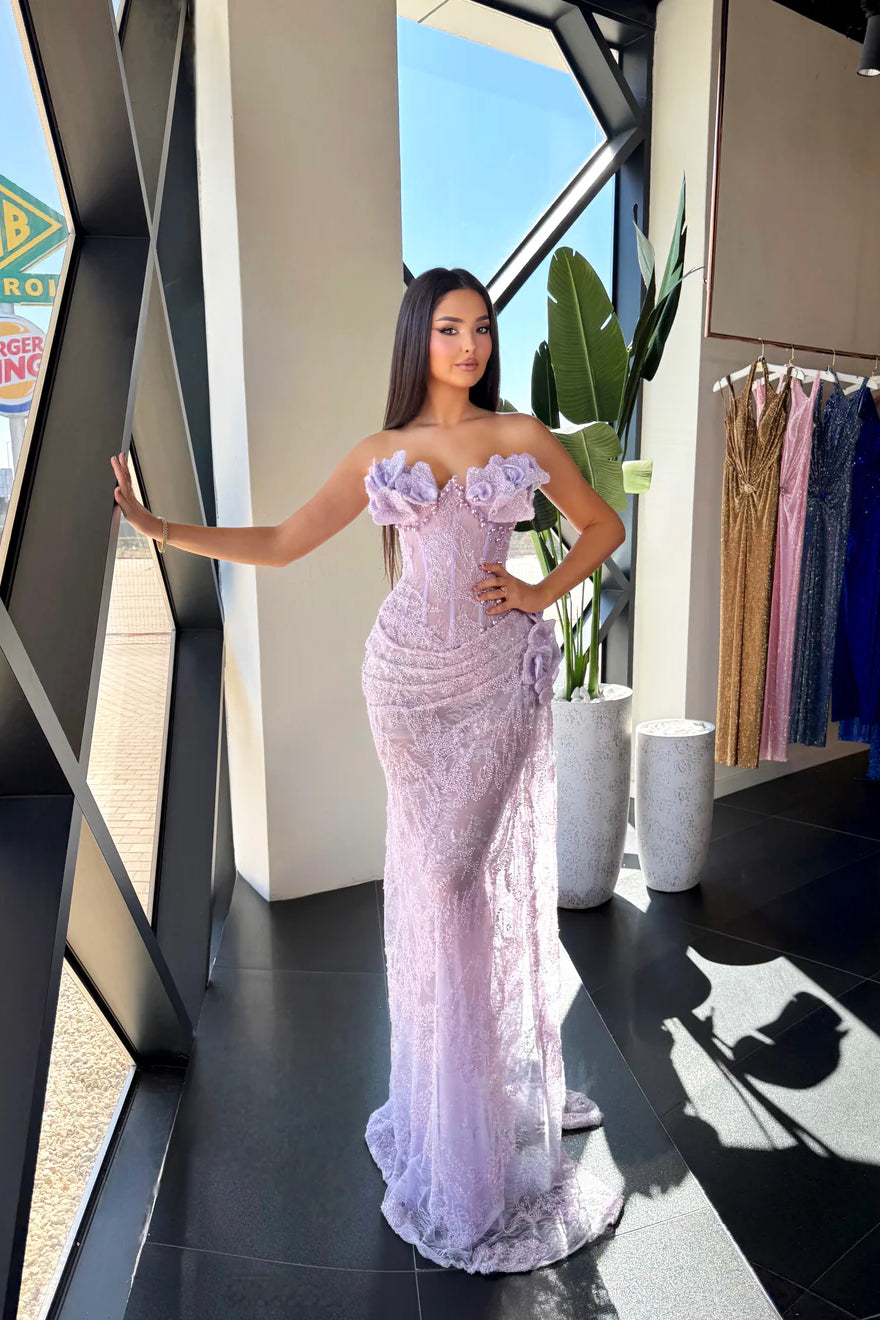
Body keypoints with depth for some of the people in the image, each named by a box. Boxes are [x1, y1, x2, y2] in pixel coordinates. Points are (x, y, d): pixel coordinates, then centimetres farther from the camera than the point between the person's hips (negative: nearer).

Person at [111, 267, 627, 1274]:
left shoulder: (523, 436, 7)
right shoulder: (380, 453, 7)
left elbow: (603, 524, 15)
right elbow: (279, 543, 6)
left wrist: (543, 593, 0)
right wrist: (158, 526, -1)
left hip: (504, 676, 0)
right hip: (413, 677, 0)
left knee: (503, 870, 6)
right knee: (436, 875, 6)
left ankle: (516, 1076, 26)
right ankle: (453, 1103, 24)